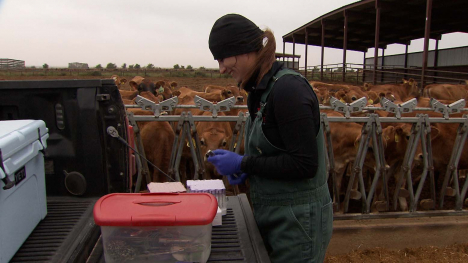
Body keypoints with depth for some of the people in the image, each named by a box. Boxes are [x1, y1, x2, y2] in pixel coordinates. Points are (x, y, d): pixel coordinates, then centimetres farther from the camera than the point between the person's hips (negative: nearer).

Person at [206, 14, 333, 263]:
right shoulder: (262, 90, 5)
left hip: (298, 220, -8)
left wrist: (244, 163, -18)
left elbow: (305, 164, -24)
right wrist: (246, 167, 0)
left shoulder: (288, 88, -23)